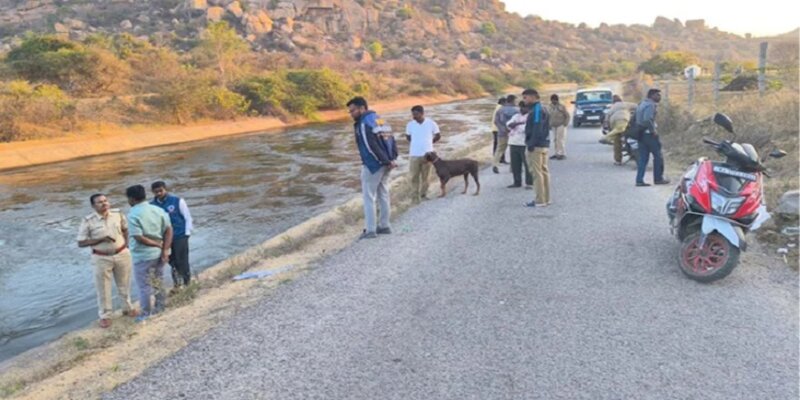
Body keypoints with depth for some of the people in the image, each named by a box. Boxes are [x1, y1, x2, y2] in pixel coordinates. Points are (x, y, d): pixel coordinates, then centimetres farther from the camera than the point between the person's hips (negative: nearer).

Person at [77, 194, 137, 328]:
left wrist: (126, 243, 2)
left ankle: (128, 308, 37)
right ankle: (105, 316, 24)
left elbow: (125, 229, 13)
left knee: (124, 284, 18)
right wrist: (101, 239, -22)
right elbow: (81, 243, -13)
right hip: (102, 258, -3)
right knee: (103, 288, 8)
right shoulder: (88, 221, -15)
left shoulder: (117, 214, -5)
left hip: (122, 254, 3)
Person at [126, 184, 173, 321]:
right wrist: (165, 250, -7)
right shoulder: (158, 210, 1)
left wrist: (158, 245, -11)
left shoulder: (133, 215, -16)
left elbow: (139, 238, -22)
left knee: (144, 286, 7)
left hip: (143, 256, -6)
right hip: (158, 253, 6)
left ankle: (146, 314, 16)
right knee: (158, 281, 20)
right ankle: (159, 308, 32)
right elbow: (169, 230, -4)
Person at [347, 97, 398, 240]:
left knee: (369, 198, -1)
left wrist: (387, 161, -17)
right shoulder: (379, 119, 13)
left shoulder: (364, 123, -15)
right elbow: (391, 139, 9)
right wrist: (392, 158, 0)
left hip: (373, 165, -8)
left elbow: (372, 146, -22)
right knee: (383, 195, 16)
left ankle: (370, 230, 0)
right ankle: (384, 226, 23)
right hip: (384, 165, 9)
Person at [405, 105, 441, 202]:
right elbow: (408, 136, 13)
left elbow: (438, 136, 6)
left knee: (425, 176, 8)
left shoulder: (431, 123, -8)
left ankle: (423, 194, 21)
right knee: (414, 177, 1)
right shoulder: (410, 124, -4)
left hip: (427, 154, -1)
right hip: (414, 155, 1)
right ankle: (415, 196, 9)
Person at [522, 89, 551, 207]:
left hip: (537, 146, -10)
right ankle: (546, 198, 17)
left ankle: (540, 200, -5)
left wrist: (531, 144, -20)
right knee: (544, 171, 12)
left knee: (537, 173, -7)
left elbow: (537, 129, -21)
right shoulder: (542, 109, 18)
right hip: (544, 144, 10)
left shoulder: (537, 110, -14)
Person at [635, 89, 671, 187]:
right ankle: (658, 179, 10)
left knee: (643, 158, 7)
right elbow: (647, 119, -28)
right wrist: (653, 130, -19)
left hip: (641, 133, 9)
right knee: (658, 156, 4)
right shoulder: (651, 105, -14)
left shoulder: (642, 104, 16)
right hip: (649, 134, -9)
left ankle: (639, 180, 3)